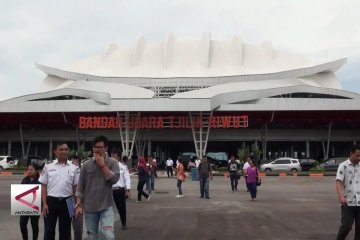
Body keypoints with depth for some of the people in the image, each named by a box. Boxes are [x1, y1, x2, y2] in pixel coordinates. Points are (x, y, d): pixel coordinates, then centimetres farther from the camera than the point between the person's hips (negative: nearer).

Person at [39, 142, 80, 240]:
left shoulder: (74, 167, 2)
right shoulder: (48, 166, 2)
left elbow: (76, 187, 4)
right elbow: (43, 186, 3)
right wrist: (44, 203, -4)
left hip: (67, 202, 0)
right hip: (51, 201, 0)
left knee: (65, 231, 9)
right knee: (49, 230, 6)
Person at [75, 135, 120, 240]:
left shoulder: (112, 163, -1)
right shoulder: (86, 165, 2)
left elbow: (114, 179, -16)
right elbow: (80, 187, 5)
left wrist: (102, 165, -14)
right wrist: (78, 205, -1)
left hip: (106, 207, -2)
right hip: (89, 207, 2)